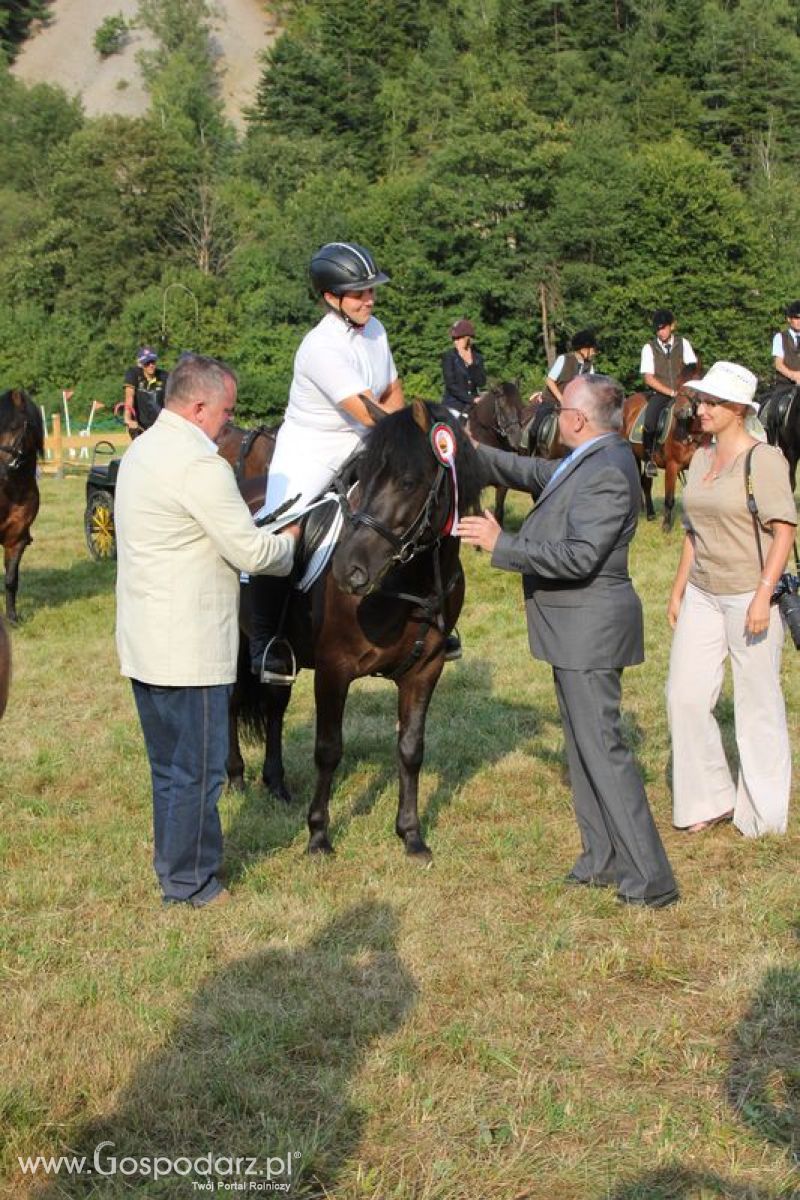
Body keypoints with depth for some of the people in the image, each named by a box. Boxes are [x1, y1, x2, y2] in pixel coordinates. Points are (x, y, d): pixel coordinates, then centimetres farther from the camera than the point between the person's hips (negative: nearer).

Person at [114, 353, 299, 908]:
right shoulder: (200, 465, -21)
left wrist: (262, 535, 12)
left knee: (168, 764, 21)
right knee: (199, 769, 4)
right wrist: (289, 540, 2)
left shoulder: (142, 451, 11)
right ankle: (190, 883, 14)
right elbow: (252, 552, -19)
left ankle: (172, 863, 34)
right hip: (188, 648, -10)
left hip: (143, 642, 10)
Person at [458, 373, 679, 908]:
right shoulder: (589, 461, 9)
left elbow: (580, 557, -28)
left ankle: (650, 880, -1)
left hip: (590, 629, -11)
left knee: (602, 748, -6)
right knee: (586, 743, 17)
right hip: (577, 627, 11)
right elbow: (531, 472, 21)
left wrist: (501, 543, -25)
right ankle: (604, 859, 28)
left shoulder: (607, 473, -23)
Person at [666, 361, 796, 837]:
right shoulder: (702, 459, 10)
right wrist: (679, 590, 15)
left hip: (749, 596, -7)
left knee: (758, 705, 4)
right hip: (702, 596, 7)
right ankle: (710, 799, 18)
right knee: (685, 696, 3)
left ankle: (762, 811, 20)